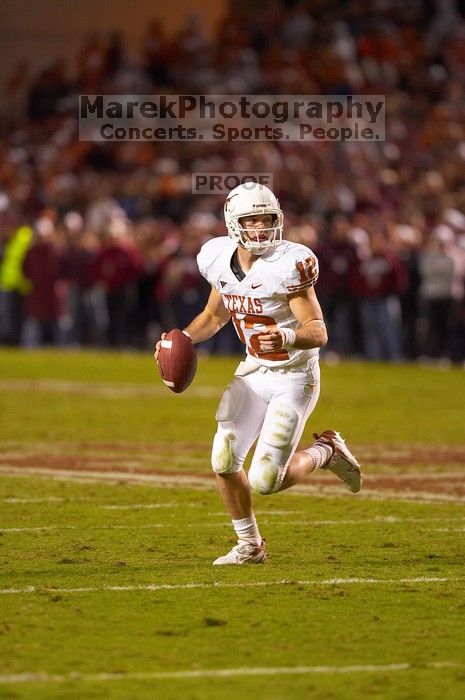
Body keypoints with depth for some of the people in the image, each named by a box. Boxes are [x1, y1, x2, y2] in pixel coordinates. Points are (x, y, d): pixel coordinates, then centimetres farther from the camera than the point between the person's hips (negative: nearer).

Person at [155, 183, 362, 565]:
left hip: (293, 379, -6)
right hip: (253, 372, 6)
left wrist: (287, 338, -44)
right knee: (224, 461, -5)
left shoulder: (287, 265, -23)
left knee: (265, 481, -12)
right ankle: (249, 546, 17)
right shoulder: (221, 260, -4)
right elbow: (215, 316, 15)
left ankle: (325, 451, 18)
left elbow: (319, 331, -23)